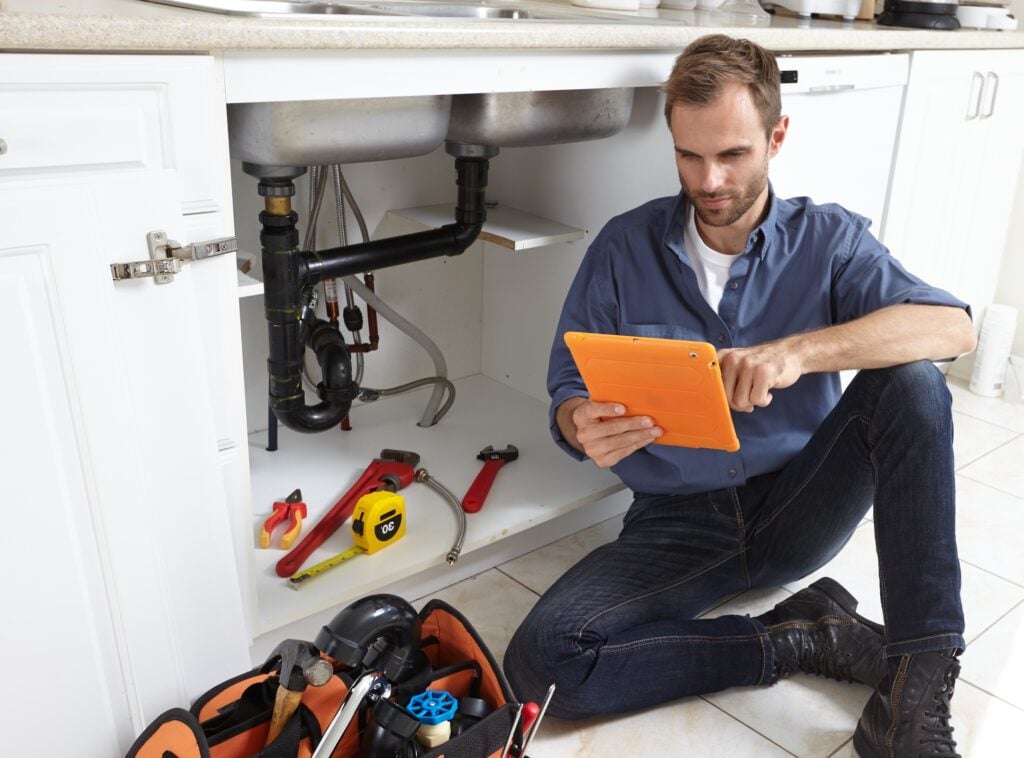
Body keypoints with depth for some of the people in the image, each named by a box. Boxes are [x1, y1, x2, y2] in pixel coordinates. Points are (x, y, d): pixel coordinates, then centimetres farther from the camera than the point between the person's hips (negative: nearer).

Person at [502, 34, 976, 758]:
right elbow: (570, 388, 0)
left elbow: (953, 326, -18)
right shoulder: (626, 248, 0)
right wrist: (583, 427, -26)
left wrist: (800, 351, -35)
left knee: (911, 381, -26)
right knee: (542, 659, -25)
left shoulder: (828, 239, -1)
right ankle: (799, 638, -10)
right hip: (679, 520, 0)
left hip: (799, 505, 1)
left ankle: (915, 684, -22)